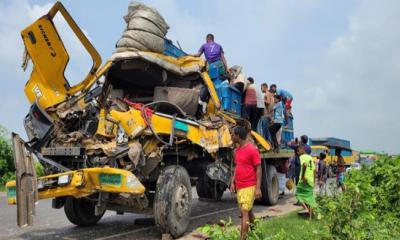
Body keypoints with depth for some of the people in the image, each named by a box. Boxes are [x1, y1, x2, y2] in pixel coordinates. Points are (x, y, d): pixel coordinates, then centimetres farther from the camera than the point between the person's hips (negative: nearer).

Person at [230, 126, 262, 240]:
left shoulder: (252, 149, -15)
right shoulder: (237, 150, 10)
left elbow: (258, 169, -14)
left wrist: (258, 188, -17)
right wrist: (232, 182, 10)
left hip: (249, 187, -8)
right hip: (239, 186, 8)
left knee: (244, 212, -10)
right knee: (248, 211, 18)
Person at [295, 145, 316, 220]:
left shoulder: (302, 157, -7)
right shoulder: (310, 157, 16)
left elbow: (305, 165, -29)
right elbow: (314, 170, 17)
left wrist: (302, 175, -23)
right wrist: (313, 181, 19)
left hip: (304, 180, -7)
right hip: (311, 180, 7)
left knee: (298, 194, 5)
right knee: (309, 198, 11)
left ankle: (306, 208, -16)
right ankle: (310, 216, 12)